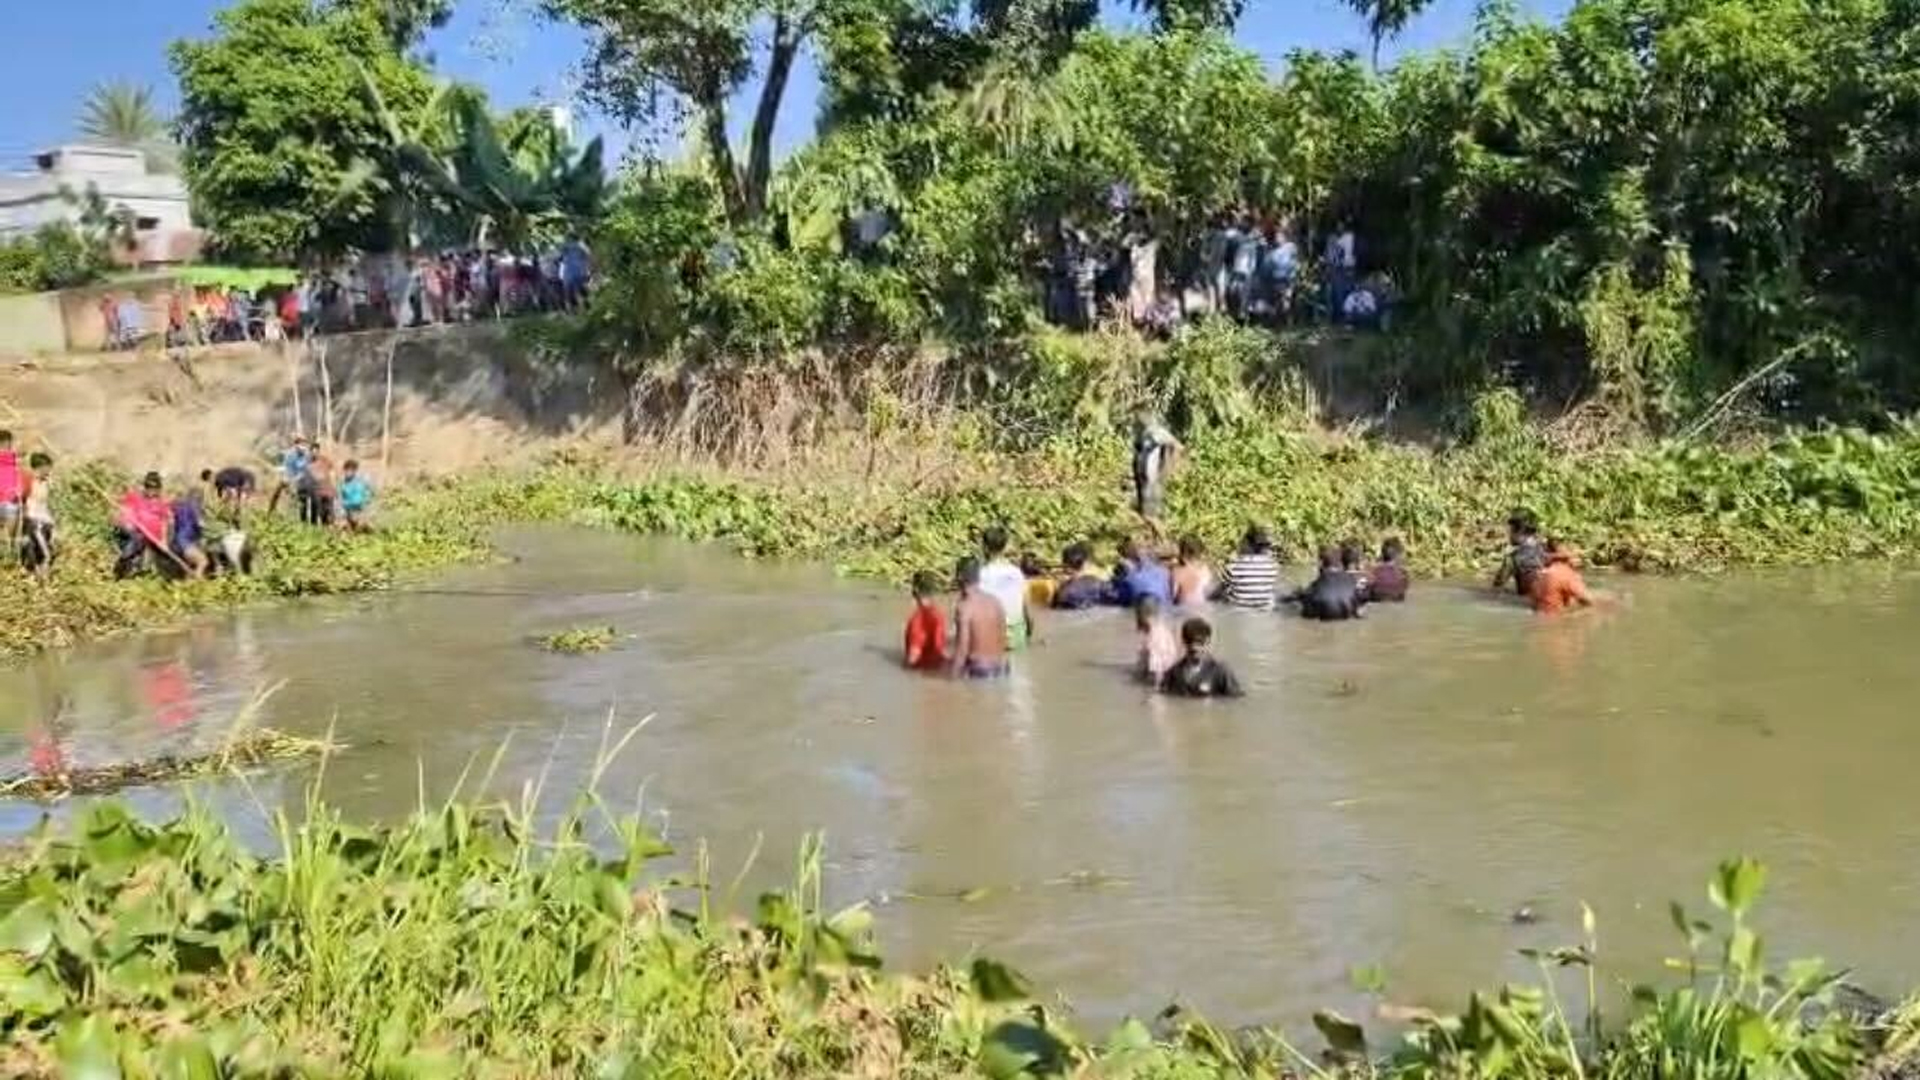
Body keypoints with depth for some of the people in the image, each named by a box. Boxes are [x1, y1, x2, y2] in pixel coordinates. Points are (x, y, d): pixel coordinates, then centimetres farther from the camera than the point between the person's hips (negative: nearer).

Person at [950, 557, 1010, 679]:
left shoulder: (964, 607, -15)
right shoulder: (995, 601, 5)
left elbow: (962, 645, -17)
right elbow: (1003, 637, 11)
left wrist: (955, 676, -10)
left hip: (978, 670, -6)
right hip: (1001, 667, 6)